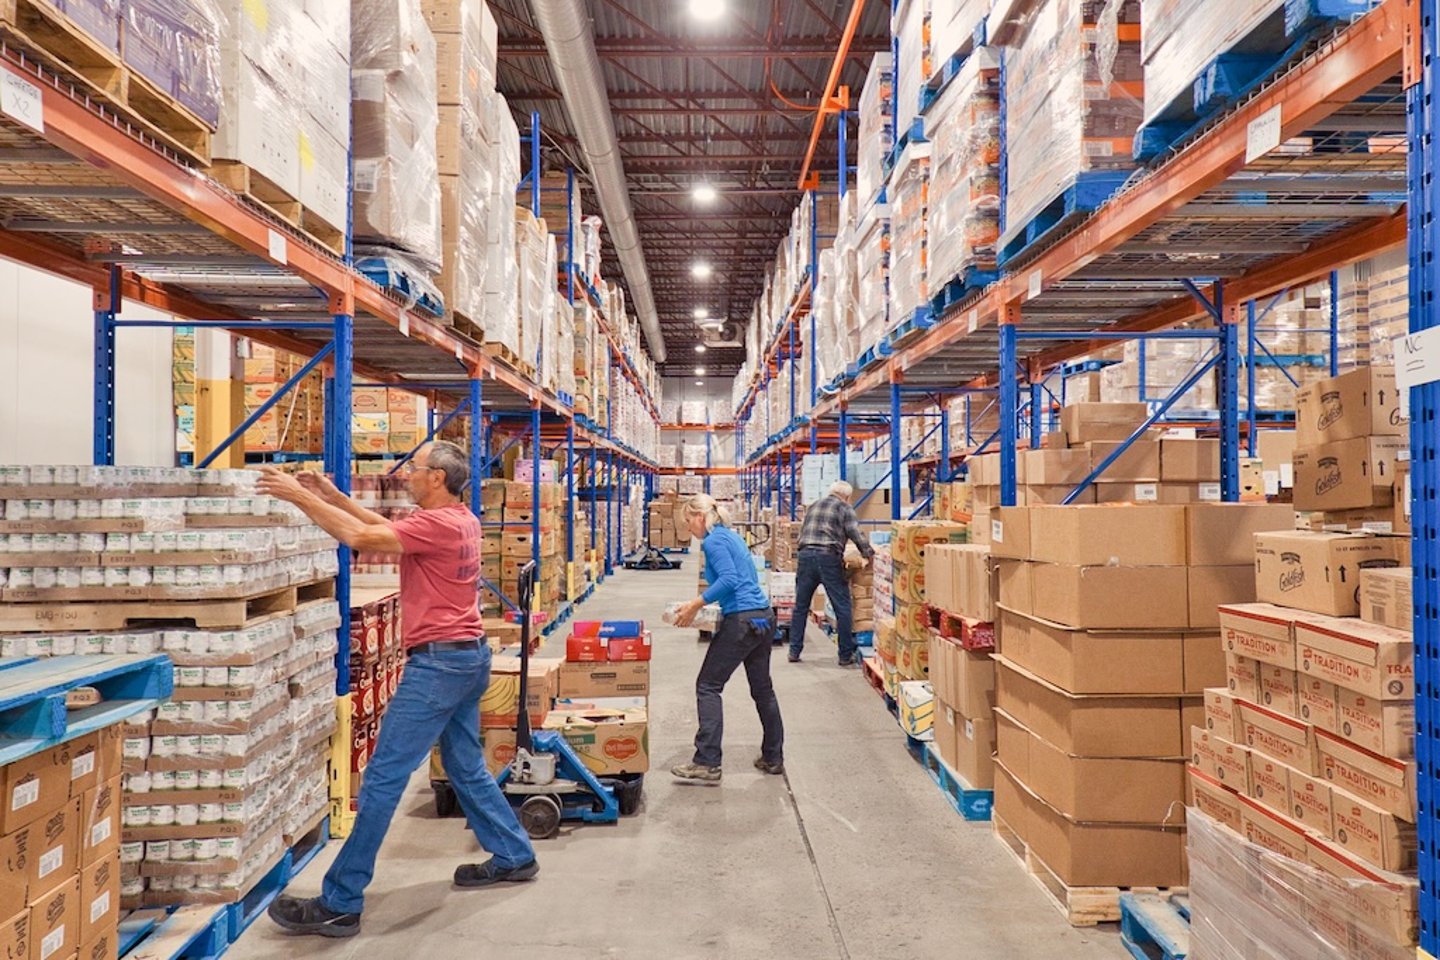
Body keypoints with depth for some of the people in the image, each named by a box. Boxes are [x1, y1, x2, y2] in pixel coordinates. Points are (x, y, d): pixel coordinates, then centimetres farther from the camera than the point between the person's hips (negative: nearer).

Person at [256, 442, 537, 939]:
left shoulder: (439, 524, -18)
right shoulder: (462, 520, 11)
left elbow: (360, 537, -22)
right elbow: (390, 527, 20)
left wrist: (301, 495, -14)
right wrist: (335, 497, 16)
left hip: (439, 662, -10)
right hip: (469, 655, 10)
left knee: (383, 777, -4)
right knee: (467, 768, 21)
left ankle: (340, 904, 4)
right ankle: (513, 857, 32)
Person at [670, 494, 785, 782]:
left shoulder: (713, 541, -9)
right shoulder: (731, 535, 19)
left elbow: (729, 579, -22)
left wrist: (696, 604, -19)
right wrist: (707, 602, 24)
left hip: (741, 621, -10)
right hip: (763, 618, 10)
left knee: (708, 686, -2)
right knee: (762, 689, 17)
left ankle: (707, 763, -3)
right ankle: (773, 758, 26)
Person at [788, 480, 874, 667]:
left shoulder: (812, 506, 24)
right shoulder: (844, 508, 6)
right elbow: (855, 533, -5)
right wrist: (869, 554, 0)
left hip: (805, 555, 5)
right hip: (828, 558, -5)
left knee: (800, 607, 13)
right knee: (842, 608, 3)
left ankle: (794, 652, 15)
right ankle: (846, 656, 5)